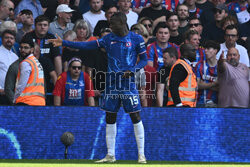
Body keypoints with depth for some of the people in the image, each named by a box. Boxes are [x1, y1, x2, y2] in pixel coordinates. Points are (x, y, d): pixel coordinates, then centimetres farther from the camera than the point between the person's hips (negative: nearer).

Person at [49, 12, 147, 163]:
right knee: (110, 117, 6)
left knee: (135, 116, -7)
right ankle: (110, 155, 14)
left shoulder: (136, 39, -2)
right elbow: (87, 45, 6)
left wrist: (132, 70, -16)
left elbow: (144, 60, 2)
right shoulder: (108, 38, 8)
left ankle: (141, 155, -1)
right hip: (112, 83, 4)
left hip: (128, 82, -4)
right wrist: (64, 43, 2)